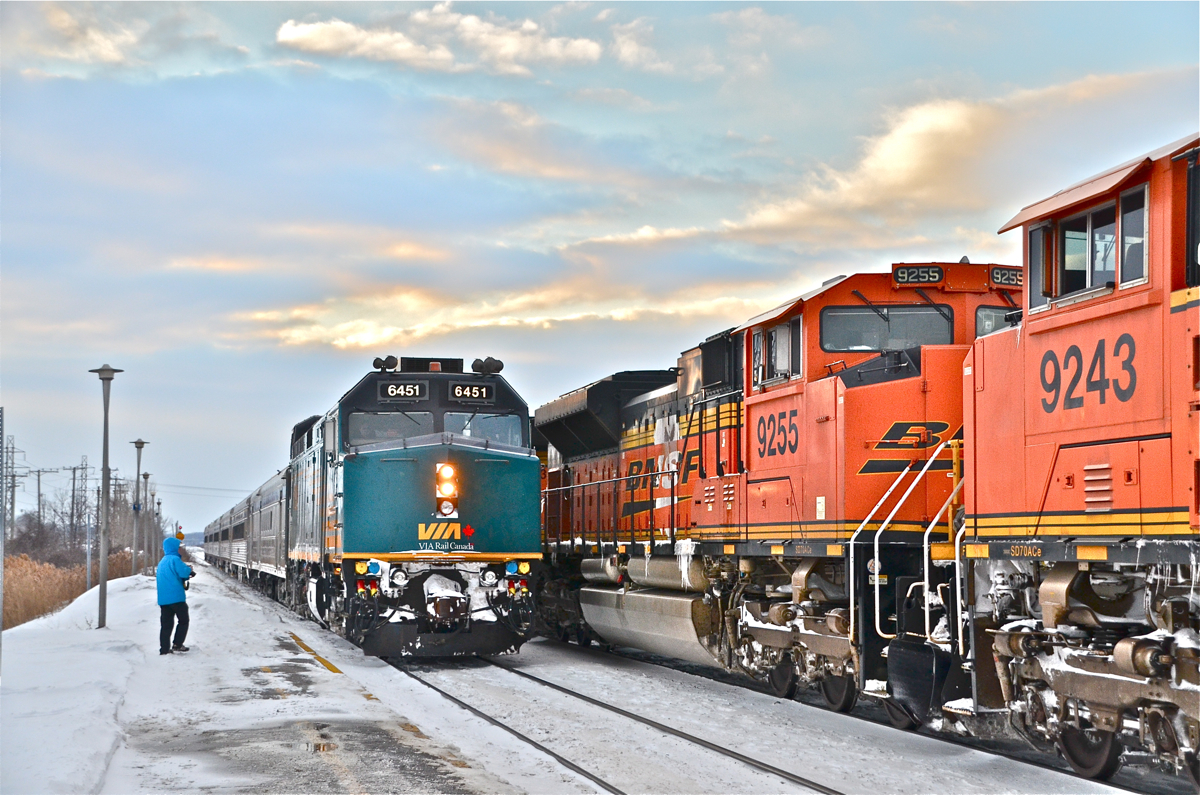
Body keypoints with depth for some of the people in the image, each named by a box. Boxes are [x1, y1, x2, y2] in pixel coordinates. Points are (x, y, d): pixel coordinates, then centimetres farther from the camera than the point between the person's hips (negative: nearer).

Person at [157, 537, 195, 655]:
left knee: (166, 624, 8)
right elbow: (184, 572, -21)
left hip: (163, 599, 7)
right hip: (176, 596, -7)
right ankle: (177, 644, 1)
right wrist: (190, 570, 1)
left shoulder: (162, 562, 19)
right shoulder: (175, 559, -10)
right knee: (183, 620, 7)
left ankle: (164, 648, 4)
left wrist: (187, 573, 13)